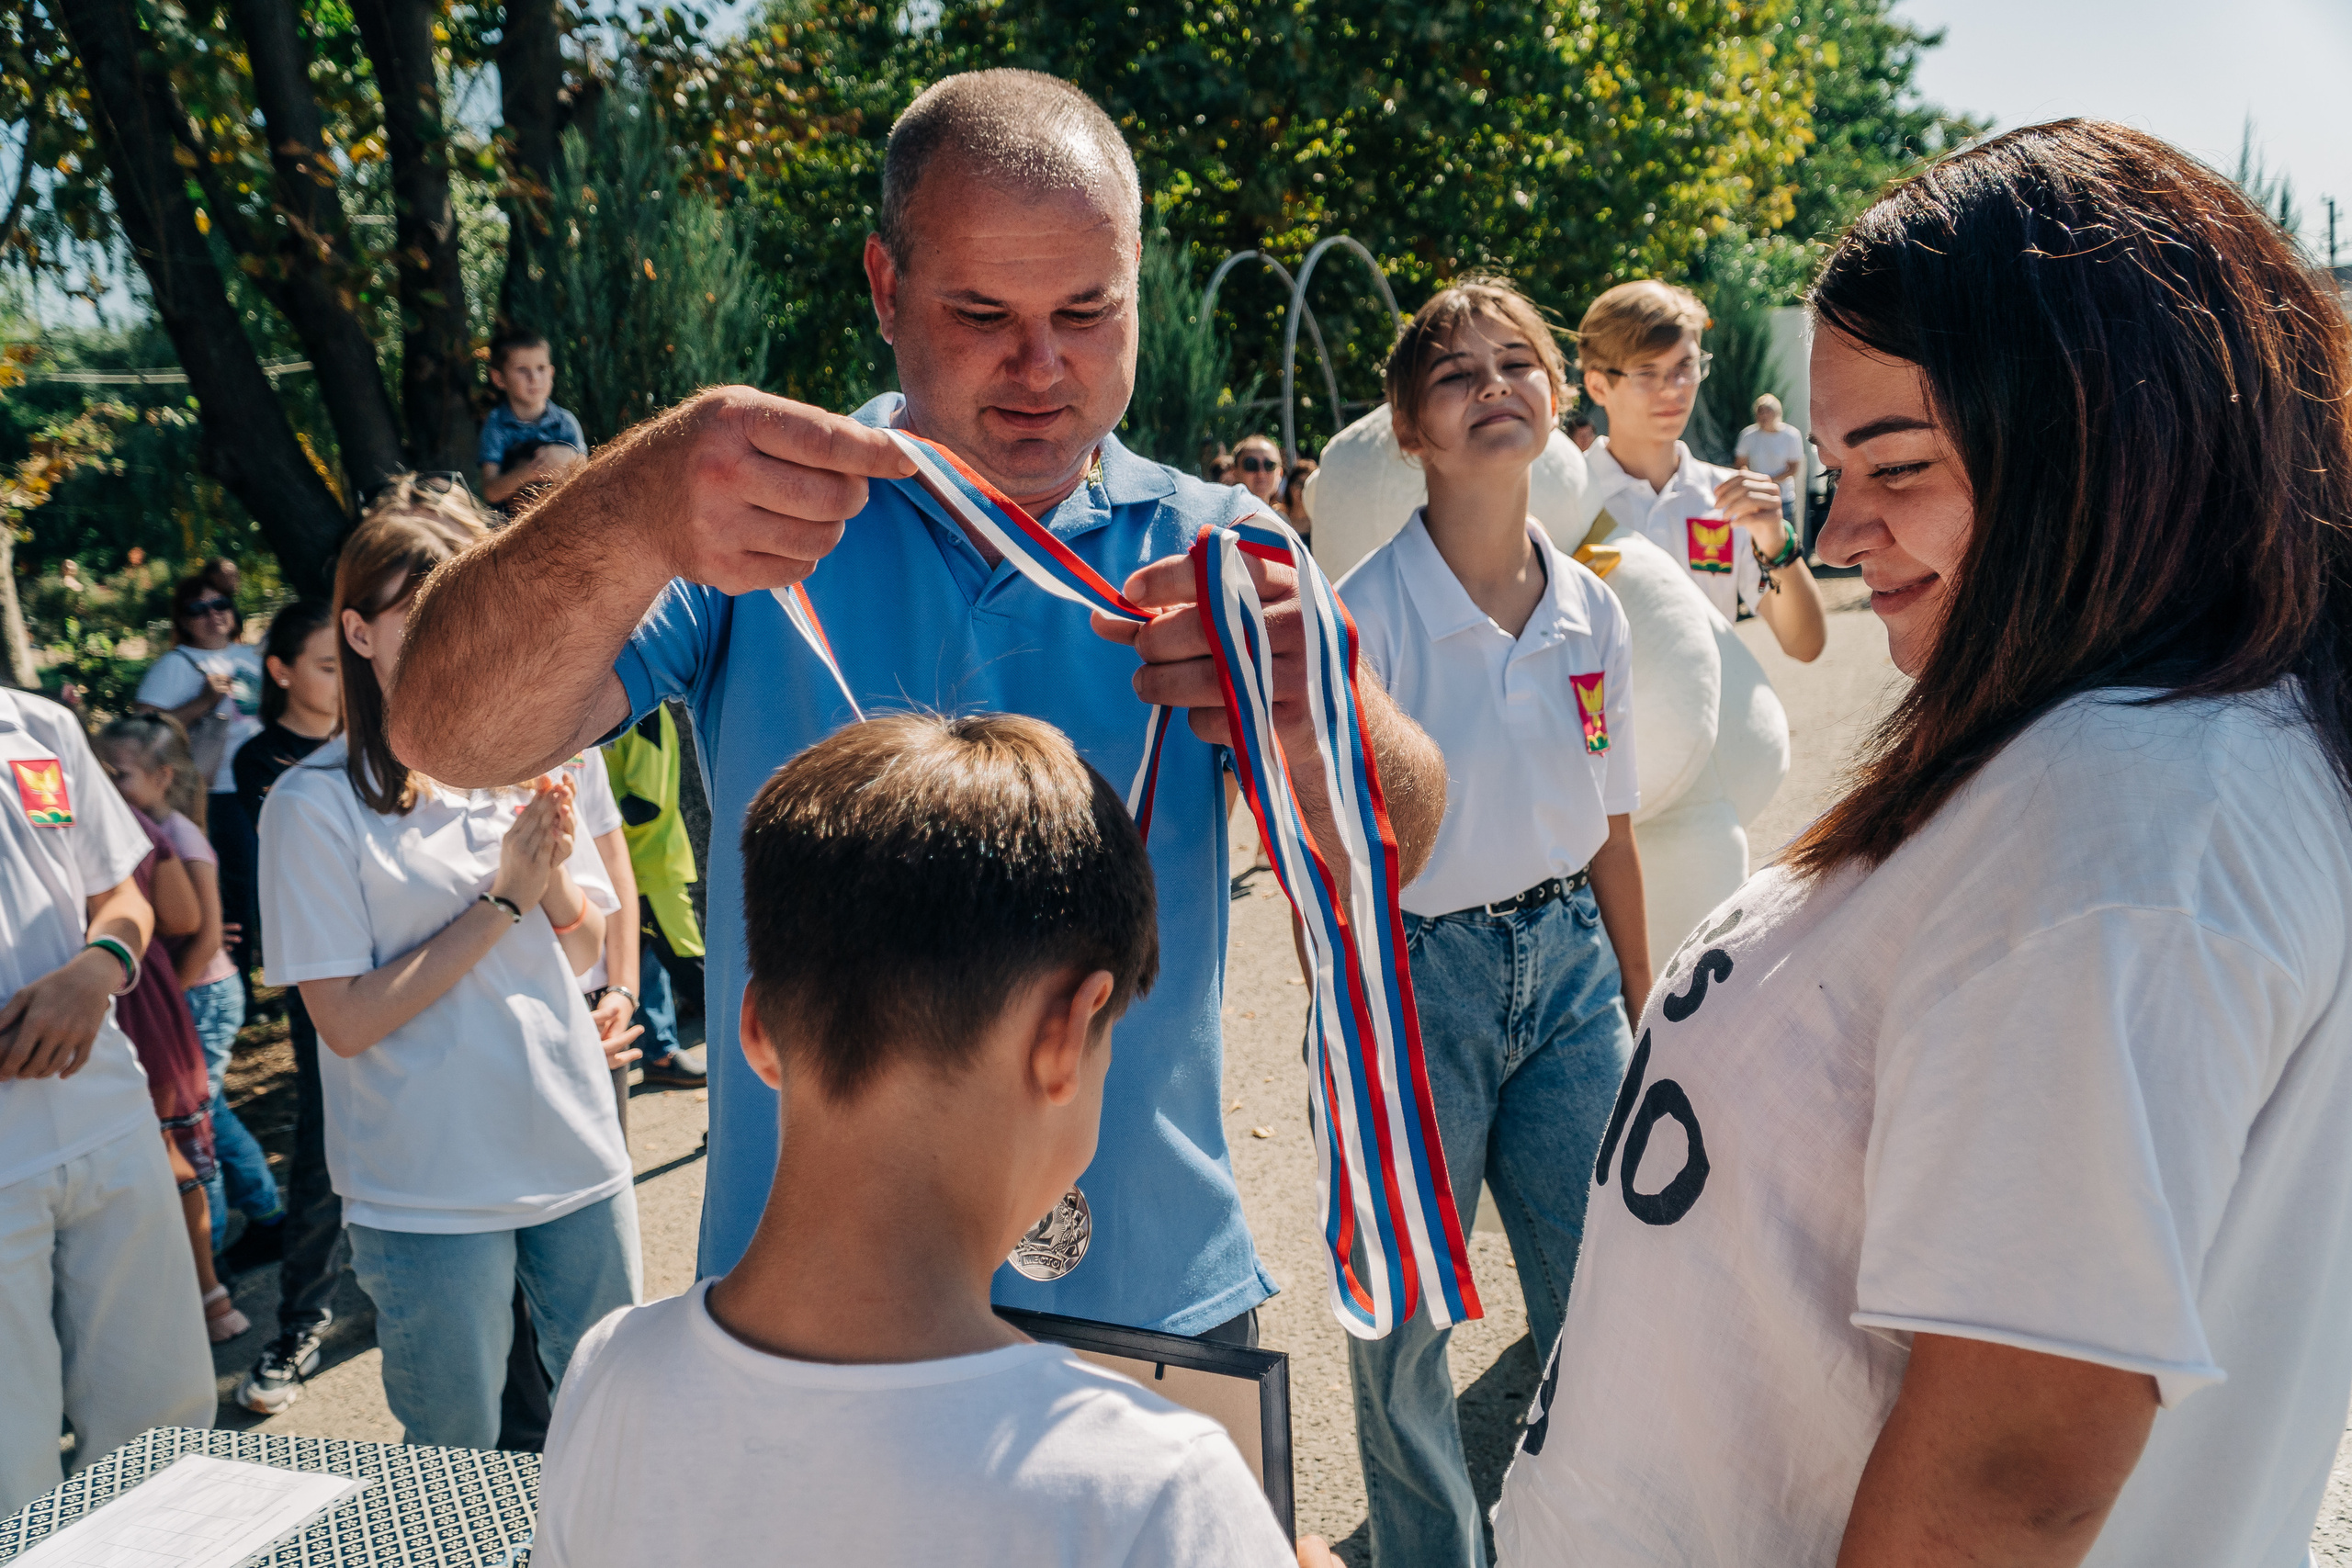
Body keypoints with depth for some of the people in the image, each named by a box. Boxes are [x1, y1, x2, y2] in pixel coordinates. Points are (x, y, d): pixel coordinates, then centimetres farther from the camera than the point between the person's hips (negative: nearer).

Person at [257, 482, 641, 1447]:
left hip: (577, 1155, 4)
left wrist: (556, 873, -12)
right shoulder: (316, 804, -11)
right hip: (431, 1194, -4)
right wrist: (505, 898, -16)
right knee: (454, 1465, 13)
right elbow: (347, 1021, -15)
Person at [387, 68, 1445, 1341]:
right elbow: (449, 737, -19)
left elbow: (1392, 860, -15)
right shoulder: (759, 518, -6)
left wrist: (1317, 711, -39)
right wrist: (631, 520, -40)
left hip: (1151, 1284, 2)